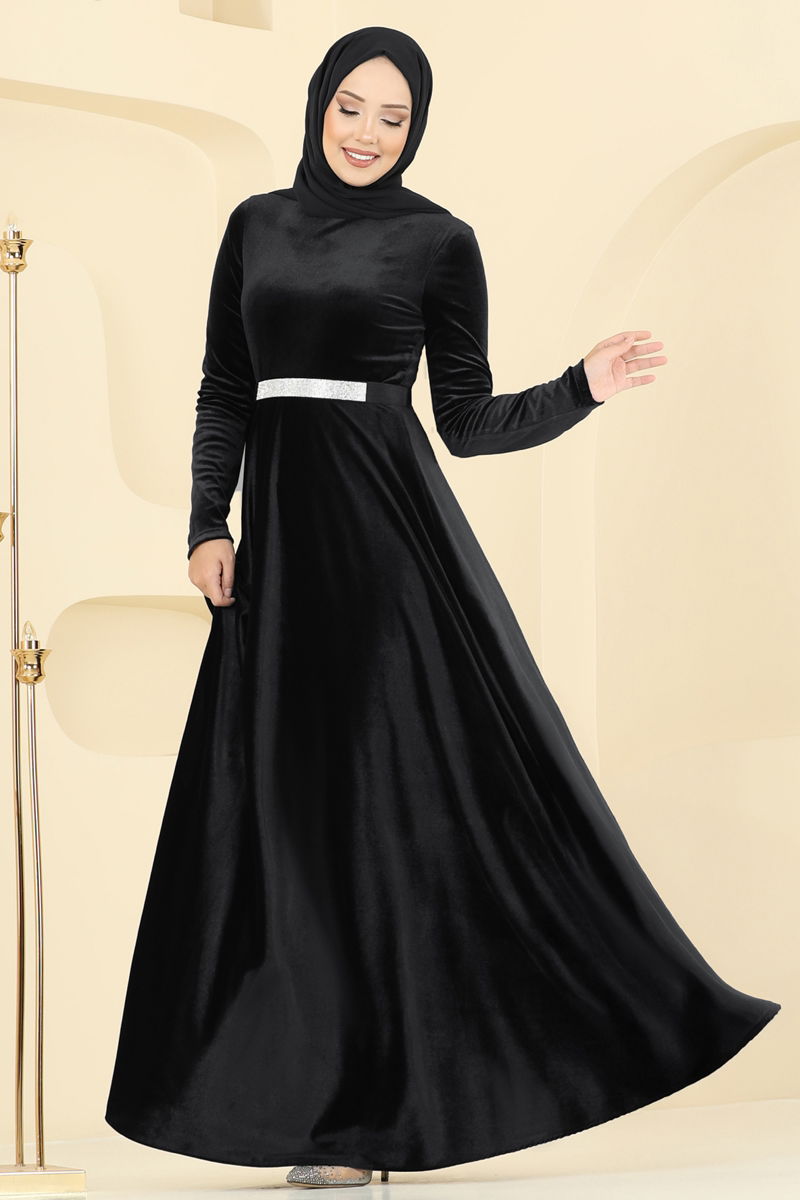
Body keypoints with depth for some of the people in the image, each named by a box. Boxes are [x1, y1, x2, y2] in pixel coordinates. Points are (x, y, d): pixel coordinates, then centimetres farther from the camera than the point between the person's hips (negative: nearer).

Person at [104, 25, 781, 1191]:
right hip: (280, 531, 5)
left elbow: (468, 421, 3)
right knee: (294, 804, 5)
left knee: (398, 796, -6)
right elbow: (224, 391, 14)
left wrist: (581, 388, -11)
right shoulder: (256, 226, 13)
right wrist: (209, 525, 4)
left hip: (388, 527, -5)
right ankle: (328, 1091, 13)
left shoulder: (437, 241, 2)